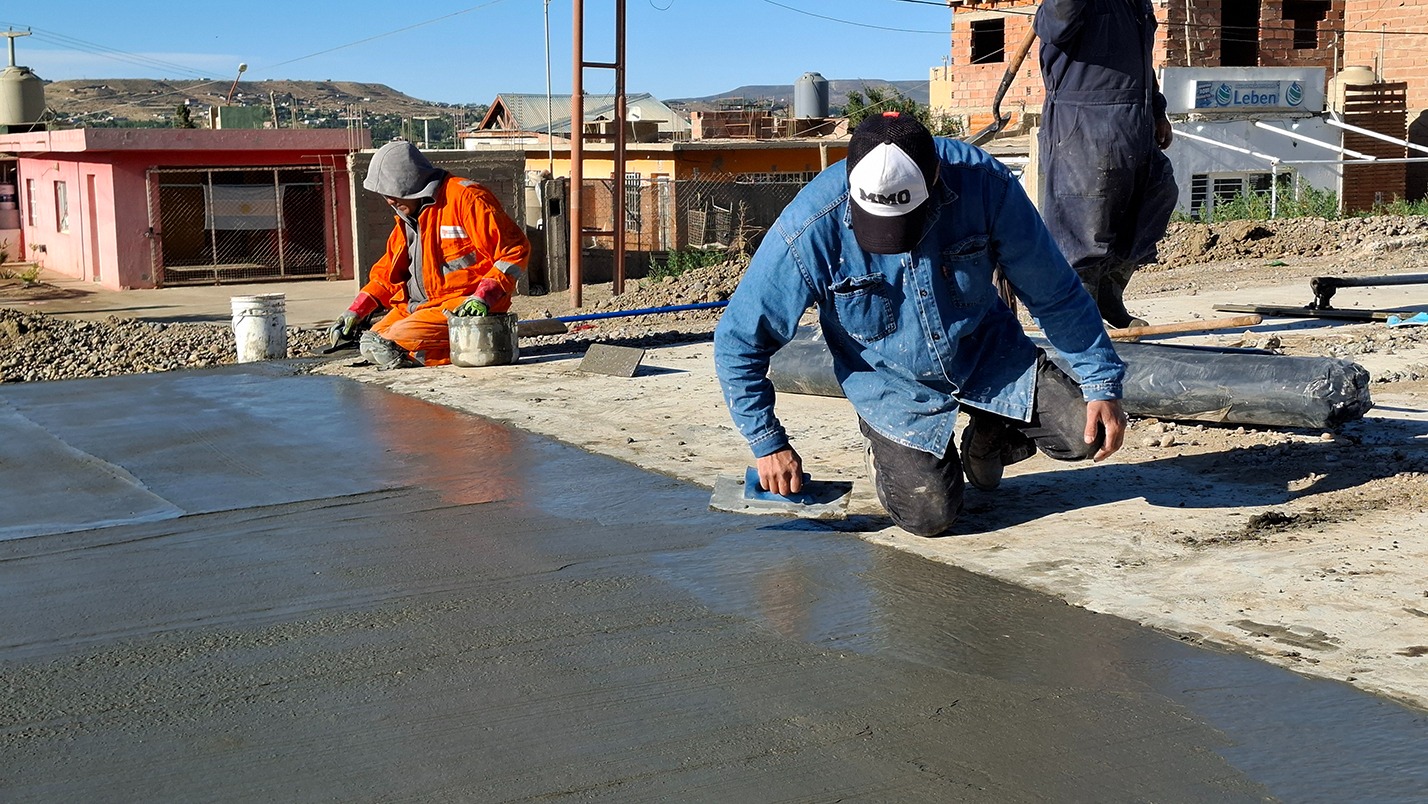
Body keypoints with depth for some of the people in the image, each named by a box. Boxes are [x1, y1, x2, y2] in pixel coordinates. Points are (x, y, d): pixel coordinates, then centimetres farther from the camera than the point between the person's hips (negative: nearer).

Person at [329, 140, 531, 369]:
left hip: (463, 305, -10)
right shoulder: (409, 215, 15)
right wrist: (356, 311, 12)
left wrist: (483, 297, -24)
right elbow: (388, 272, 22)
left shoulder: (465, 198, -13)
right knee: (370, 346, 1)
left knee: (392, 347, -25)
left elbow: (514, 249, -17)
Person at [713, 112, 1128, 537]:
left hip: (988, 354, 2)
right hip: (893, 383, -2)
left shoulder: (984, 183, -24)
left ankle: (989, 440, 19)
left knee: (1085, 434, -14)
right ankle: (887, 453, 21)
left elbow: (1055, 292, -11)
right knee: (928, 514, -14)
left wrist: (1103, 383, -10)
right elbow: (738, 340, -14)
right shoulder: (810, 231, -28)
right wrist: (767, 443, -11)